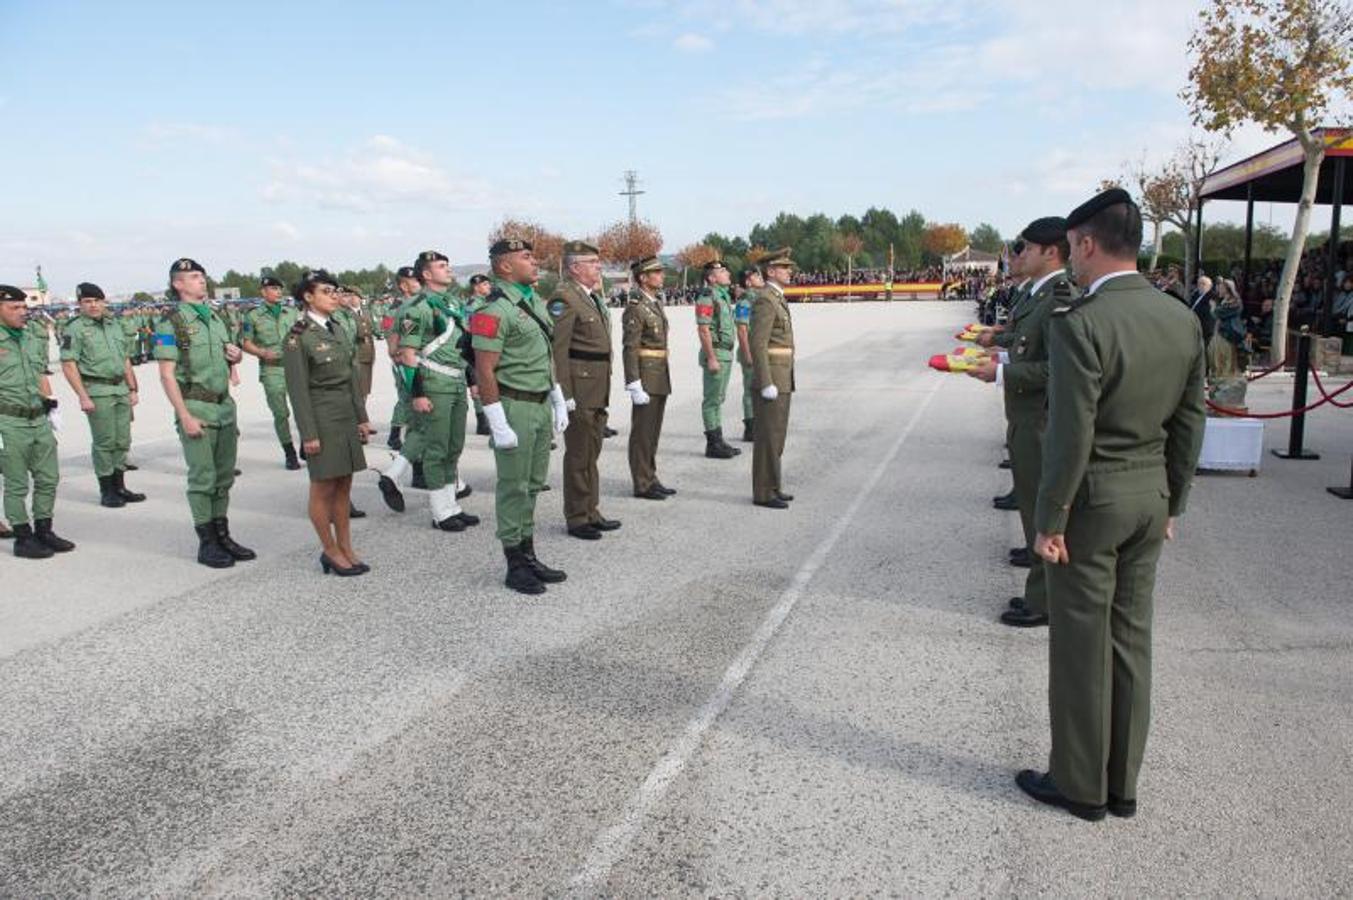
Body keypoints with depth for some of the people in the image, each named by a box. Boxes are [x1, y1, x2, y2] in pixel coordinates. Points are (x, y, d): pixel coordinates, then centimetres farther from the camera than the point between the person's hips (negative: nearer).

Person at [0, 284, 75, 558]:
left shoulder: (33, 340, 14)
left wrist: (50, 402, 14)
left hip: (40, 420, 7)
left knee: (48, 478, 11)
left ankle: (43, 530, 23)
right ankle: (23, 538, 11)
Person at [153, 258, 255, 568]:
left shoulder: (215, 317, 14)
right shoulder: (171, 322, -7)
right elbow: (167, 374, -12)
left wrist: (237, 356, 1)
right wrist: (185, 416, -18)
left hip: (225, 406, 7)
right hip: (196, 407, -7)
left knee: (224, 476, 11)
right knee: (203, 478, -2)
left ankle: (223, 536, 20)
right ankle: (206, 543, 7)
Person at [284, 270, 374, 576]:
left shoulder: (339, 330, 11)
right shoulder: (297, 337, -11)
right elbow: (298, 389, -13)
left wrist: (361, 418, 10)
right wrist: (309, 434, -15)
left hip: (347, 417, 7)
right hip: (322, 418, -7)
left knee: (344, 486, 11)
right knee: (324, 488, 4)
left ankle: (346, 548, 20)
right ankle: (330, 551, 16)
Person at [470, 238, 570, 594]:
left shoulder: (536, 302, 13)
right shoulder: (495, 311, -15)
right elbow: (484, 371, -18)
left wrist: (558, 400, 17)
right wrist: (499, 424, -20)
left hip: (541, 405, 8)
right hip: (514, 405, -8)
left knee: (532, 484, 15)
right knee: (514, 487, 1)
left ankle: (529, 555, 26)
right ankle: (515, 566, 12)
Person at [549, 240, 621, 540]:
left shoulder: (593, 296, 15)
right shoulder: (564, 298, -14)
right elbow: (558, 349, -20)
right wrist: (565, 392, -23)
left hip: (598, 388, 9)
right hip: (579, 385, -9)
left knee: (592, 452, 16)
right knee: (578, 454, 0)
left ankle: (591, 511, 27)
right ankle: (576, 518, 10)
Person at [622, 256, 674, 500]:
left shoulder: (656, 305, 15)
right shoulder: (635, 309, -13)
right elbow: (629, 349, -17)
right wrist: (635, 386, -22)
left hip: (660, 378, 9)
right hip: (646, 377, -9)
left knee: (653, 431, 13)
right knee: (642, 432, -3)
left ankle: (650, 479, 21)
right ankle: (642, 484, 3)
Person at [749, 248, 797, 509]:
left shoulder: (777, 300, 18)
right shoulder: (765, 300, -15)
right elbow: (757, 344, -21)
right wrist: (766, 384, -23)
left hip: (780, 379, 10)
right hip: (772, 379, -10)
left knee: (775, 435, 13)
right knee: (768, 437, -5)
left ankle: (770, 487, 20)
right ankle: (764, 493, 1)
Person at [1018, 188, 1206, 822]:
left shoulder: (1079, 324, -20)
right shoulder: (1183, 320, 3)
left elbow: (1069, 436, -20)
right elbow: (1189, 424, 8)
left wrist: (1049, 522, -11)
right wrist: (1173, 503, 17)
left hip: (1092, 501, -7)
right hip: (1152, 496, 7)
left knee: (1082, 649, 6)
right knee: (1131, 640, 16)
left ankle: (1080, 786, 21)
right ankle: (1122, 783, 29)